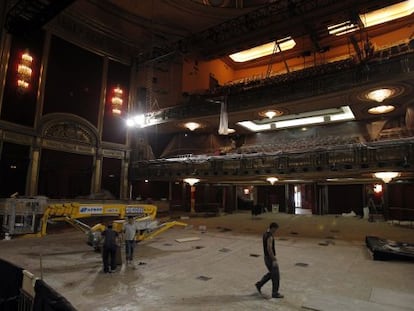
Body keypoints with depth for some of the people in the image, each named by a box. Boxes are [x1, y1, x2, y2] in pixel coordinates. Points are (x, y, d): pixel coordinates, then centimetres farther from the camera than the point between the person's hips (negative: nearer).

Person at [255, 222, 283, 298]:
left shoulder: (265, 234, 7)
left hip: (267, 258, 9)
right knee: (276, 276, 6)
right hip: (270, 259, -9)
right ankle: (275, 293, 19)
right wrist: (274, 260, -27)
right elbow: (269, 249, -31)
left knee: (272, 274, 23)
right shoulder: (269, 236, -26)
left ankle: (259, 284, 22)